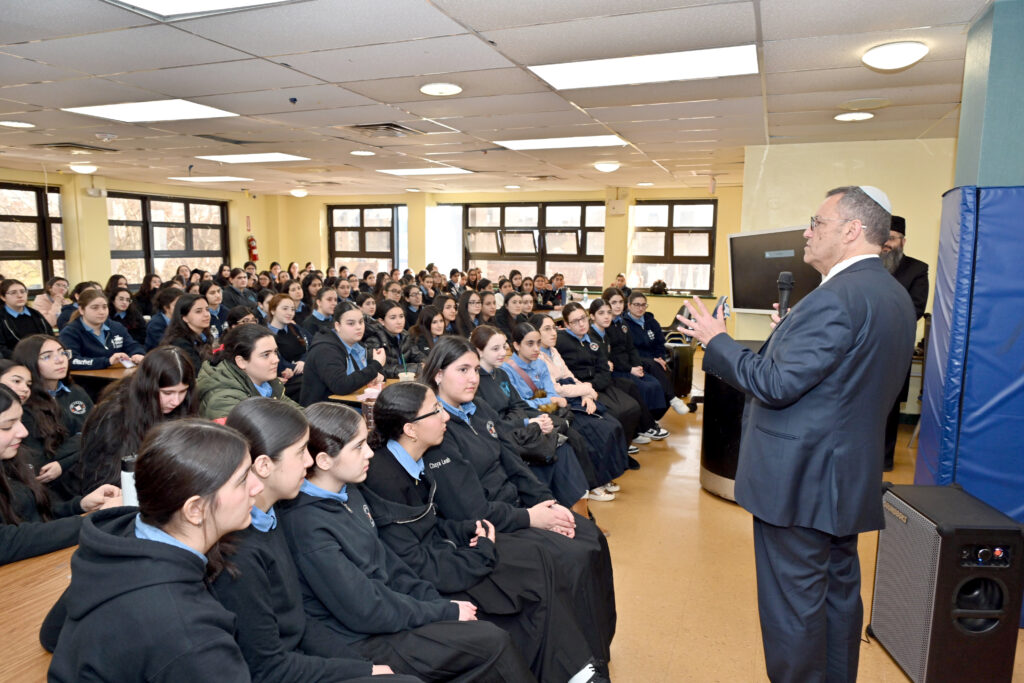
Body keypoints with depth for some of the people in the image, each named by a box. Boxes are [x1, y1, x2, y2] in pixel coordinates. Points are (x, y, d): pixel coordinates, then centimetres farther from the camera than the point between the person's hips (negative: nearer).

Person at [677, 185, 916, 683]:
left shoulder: (835, 299, -23)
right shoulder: (895, 295, 9)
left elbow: (775, 384, -24)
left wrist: (716, 340, -13)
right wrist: (790, 335, 16)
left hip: (799, 479, -10)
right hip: (849, 475, 10)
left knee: (793, 600, 4)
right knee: (838, 592, 22)